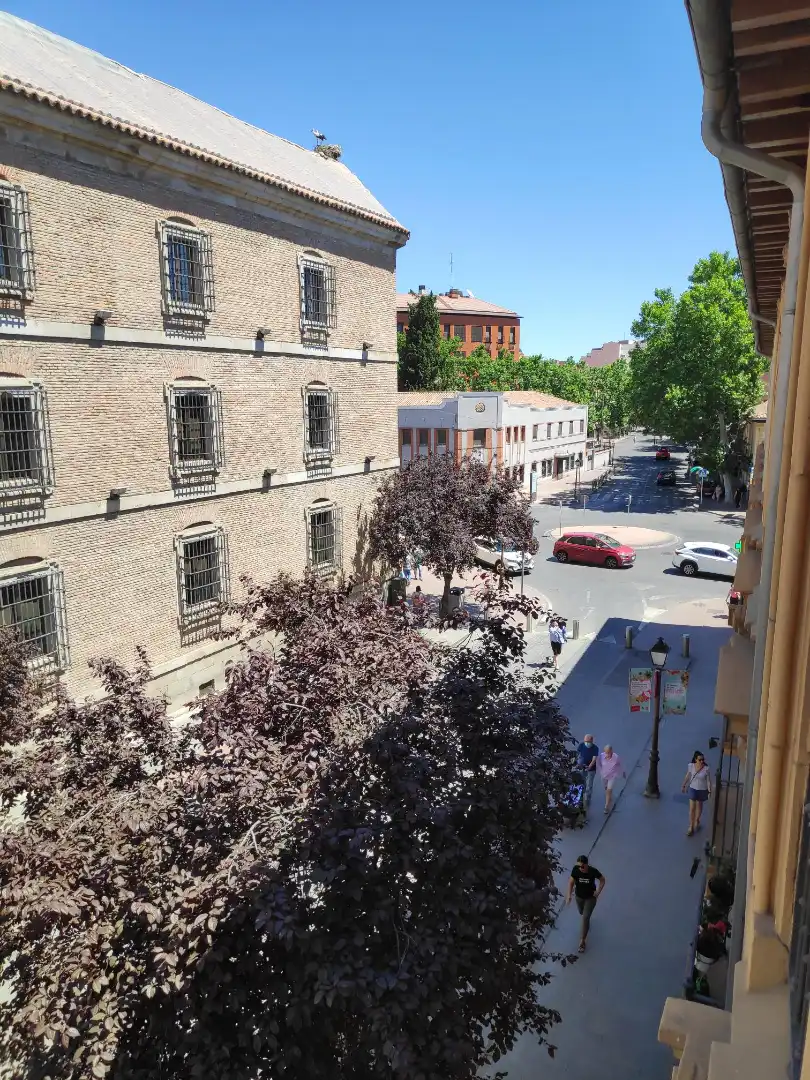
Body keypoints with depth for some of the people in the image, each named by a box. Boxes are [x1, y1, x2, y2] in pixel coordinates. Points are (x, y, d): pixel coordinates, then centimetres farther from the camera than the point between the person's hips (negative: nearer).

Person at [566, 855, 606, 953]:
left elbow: (602, 880, -10)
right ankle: (587, 920, 64)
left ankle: (582, 941, 12)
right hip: (579, 896, 3)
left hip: (590, 897, -3)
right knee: (582, 912, 27)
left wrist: (598, 892, -16)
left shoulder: (593, 871, -29)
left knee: (585, 918, -4)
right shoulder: (575, 870, -25)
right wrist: (569, 895, -23)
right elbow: (571, 882, -13)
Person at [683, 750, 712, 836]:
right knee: (692, 808, 2)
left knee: (699, 806, 21)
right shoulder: (691, 766, -15)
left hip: (702, 790, -1)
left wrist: (709, 792, -11)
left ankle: (697, 821, 45)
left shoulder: (706, 769, -21)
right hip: (693, 789, 1)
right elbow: (687, 776, 0)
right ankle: (691, 827, 13)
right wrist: (684, 785, 10)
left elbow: (708, 781, -12)